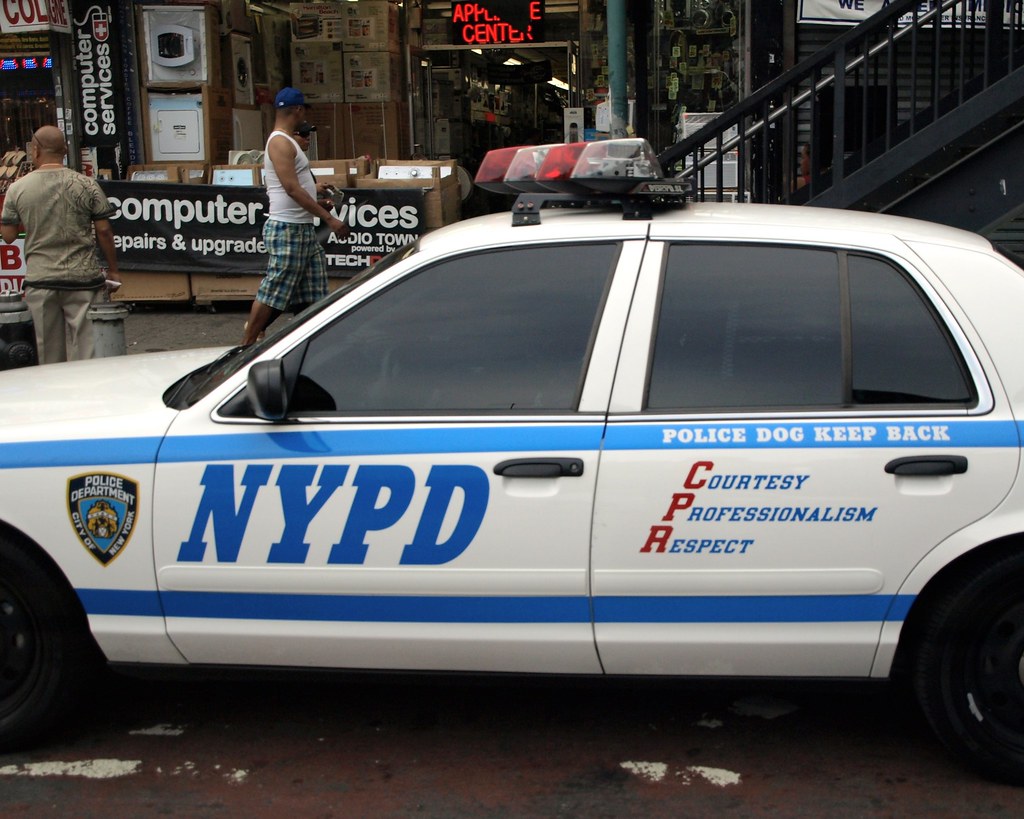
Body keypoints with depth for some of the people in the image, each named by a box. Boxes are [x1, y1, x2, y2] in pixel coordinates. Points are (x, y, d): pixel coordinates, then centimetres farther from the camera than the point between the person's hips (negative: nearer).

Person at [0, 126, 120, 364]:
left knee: (48, 349, 11)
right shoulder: (86, 185, -4)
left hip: (40, 279, 1)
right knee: (84, 347, 3)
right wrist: (112, 270, 7)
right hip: (83, 279, -1)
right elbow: (104, 231, -3)